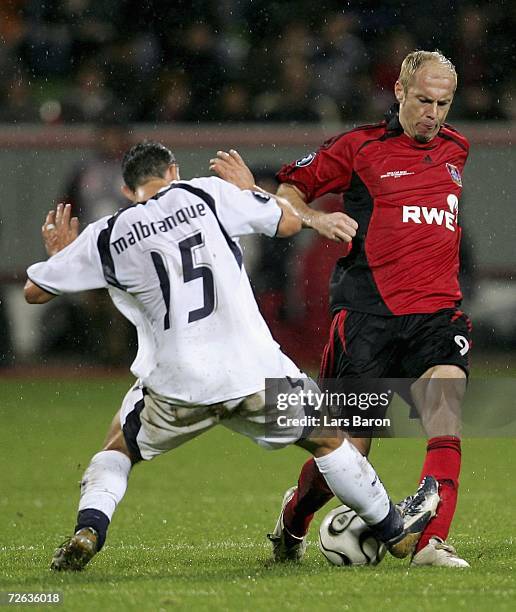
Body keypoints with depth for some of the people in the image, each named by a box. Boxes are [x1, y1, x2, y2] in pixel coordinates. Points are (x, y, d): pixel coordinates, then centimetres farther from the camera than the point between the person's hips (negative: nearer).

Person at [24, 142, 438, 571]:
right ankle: (395, 530, 32)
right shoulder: (207, 195, 2)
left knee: (119, 449, 27)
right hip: (253, 373, 0)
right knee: (326, 437, 22)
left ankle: (88, 529, 3)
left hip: (174, 387, 0)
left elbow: (35, 291, 12)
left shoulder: (108, 236, 3)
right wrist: (249, 185, 30)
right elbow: (289, 221, 13)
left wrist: (59, 254, 32)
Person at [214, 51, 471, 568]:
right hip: (366, 312, -3)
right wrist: (316, 219, -9)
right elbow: (287, 192, 9)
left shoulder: (459, 151, 15)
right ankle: (294, 518, 30)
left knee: (446, 418, -22)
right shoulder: (360, 146, 2)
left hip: (437, 312, 3)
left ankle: (431, 542, -25)